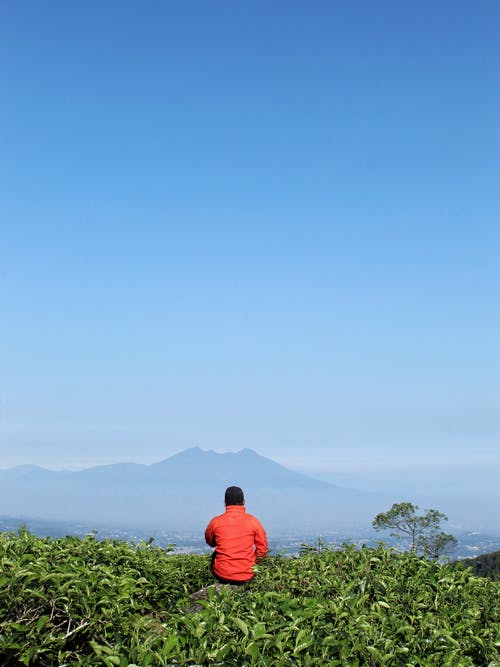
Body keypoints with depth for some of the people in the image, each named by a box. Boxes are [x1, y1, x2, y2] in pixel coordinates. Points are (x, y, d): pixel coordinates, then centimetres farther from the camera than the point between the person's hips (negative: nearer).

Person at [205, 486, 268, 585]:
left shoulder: (216, 522, -6)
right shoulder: (253, 521, -7)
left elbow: (210, 542, 15)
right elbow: (262, 550, -1)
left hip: (222, 575, 0)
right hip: (247, 576, 0)